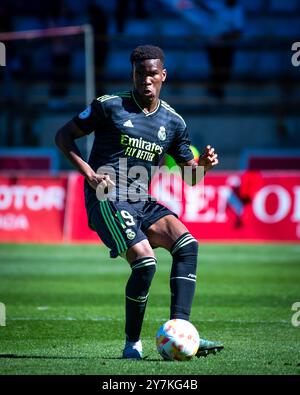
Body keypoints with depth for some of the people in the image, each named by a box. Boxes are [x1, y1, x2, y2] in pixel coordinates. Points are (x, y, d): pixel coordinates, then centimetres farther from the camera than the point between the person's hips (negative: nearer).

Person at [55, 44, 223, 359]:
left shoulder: (172, 122, 13)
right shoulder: (110, 106, -1)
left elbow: (190, 174, 17)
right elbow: (64, 136, 4)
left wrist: (204, 165, -7)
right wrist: (89, 173, -9)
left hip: (141, 202, 6)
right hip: (106, 200, -6)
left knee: (187, 244, -18)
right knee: (145, 261, -24)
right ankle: (132, 344, -7)